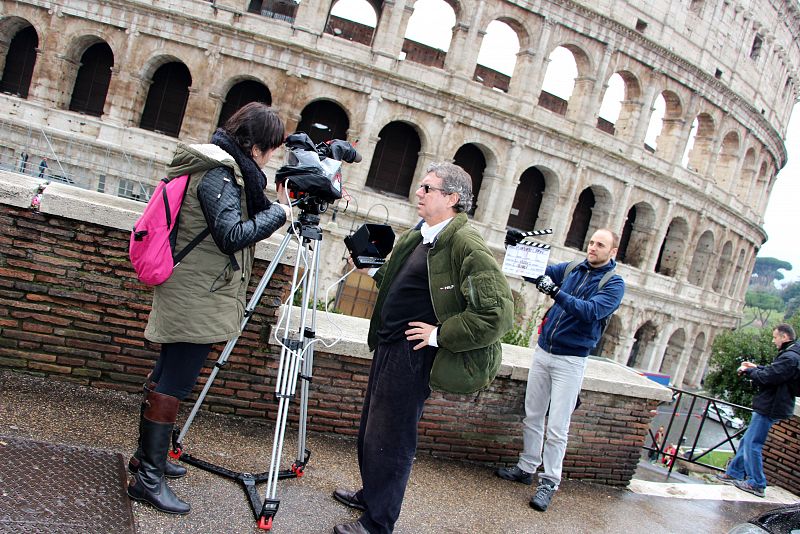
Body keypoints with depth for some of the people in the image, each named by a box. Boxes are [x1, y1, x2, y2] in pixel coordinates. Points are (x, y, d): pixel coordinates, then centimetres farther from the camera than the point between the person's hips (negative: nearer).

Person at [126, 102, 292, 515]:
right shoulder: (219, 174, -17)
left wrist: (269, 208, 5)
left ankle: (148, 455, 30)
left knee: (167, 376, 17)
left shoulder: (225, 167, 13)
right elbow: (232, 234, -24)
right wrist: (278, 214, -14)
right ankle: (148, 479, 4)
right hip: (197, 299, -10)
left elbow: (234, 223, 18)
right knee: (173, 384, -4)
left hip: (192, 295, 10)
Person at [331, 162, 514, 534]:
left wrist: (441, 334, -22)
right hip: (387, 347, 10)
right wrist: (373, 269, 11)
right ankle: (369, 494, 44)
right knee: (370, 430, 23)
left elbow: (498, 312, -26)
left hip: (412, 355, -10)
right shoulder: (417, 236, 11)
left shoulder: (467, 245, -20)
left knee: (388, 440, 2)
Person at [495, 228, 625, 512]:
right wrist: (517, 250, -14)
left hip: (571, 360, -4)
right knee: (532, 415, 11)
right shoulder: (570, 269, 9)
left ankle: (550, 482, 10)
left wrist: (555, 292, -32)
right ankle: (526, 467, 24)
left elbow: (592, 311, -22)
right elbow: (535, 271, 4)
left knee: (557, 427, -2)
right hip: (543, 351, 5)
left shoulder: (614, 283, -5)